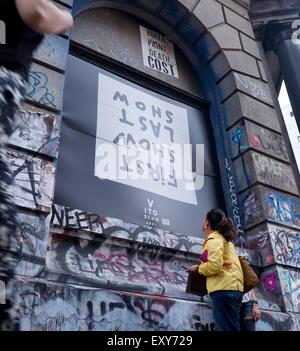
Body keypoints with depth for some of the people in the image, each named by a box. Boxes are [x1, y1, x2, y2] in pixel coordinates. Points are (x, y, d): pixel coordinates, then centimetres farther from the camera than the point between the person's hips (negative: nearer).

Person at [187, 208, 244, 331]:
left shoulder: (213, 239, -3)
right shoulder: (224, 238, 26)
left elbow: (215, 265, -16)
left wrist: (198, 268, -1)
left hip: (223, 287, -10)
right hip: (234, 286, 10)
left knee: (227, 328, -11)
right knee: (233, 327, 8)